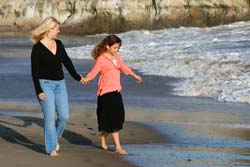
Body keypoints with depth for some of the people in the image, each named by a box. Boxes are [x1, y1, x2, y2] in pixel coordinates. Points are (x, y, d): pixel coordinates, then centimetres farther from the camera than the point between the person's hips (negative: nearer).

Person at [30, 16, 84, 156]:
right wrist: (39, 91, -14)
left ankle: (55, 137, 26)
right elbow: (34, 71, -10)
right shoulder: (38, 48, -9)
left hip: (60, 84, 6)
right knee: (50, 117, -6)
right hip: (45, 84, -6)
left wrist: (78, 77, 28)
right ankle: (52, 148, 2)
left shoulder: (58, 44, 8)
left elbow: (67, 61, 21)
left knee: (64, 116, 0)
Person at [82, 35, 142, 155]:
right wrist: (86, 79, -37)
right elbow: (93, 72, -16)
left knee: (118, 117, 12)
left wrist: (135, 75, 44)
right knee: (113, 119, -8)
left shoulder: (116, 57, 14)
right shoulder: (101, 59, -10)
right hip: (106, 92, -8)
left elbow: (123, 67, 31)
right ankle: (117, 147, -6)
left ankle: (103, 138, 33)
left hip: (116, 91, 8)